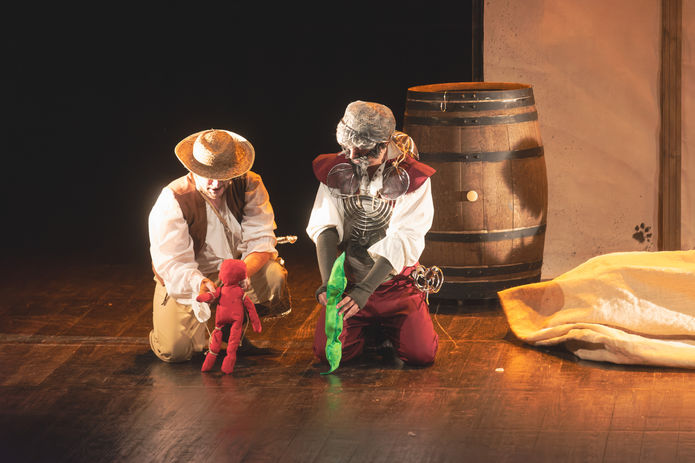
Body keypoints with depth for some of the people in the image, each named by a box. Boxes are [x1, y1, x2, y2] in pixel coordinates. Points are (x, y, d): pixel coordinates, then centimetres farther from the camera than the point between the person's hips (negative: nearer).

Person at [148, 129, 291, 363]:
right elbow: (171, 264, -27)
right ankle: (200, 323, 17)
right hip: (185, 281, -2)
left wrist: (245, 270, -39)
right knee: (174, 350, -23)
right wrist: (198, 284, -49)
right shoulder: (172, 201, -22)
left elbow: (262, 239, -17)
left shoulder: (249, 186, -13)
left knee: (274, 277, -29)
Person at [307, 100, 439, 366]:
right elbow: (325, 229, -9)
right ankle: (366, 329, 19)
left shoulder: (411, 178, -11)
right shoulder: (336, 172, -1)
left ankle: (386, 329, 18)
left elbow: (401, 242, -19)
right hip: (348, 281, 2)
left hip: (396, 284, -2)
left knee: (421, 354, -17)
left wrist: (364, 290, -30)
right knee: (328, 352, -15)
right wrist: (328, 283, -26)